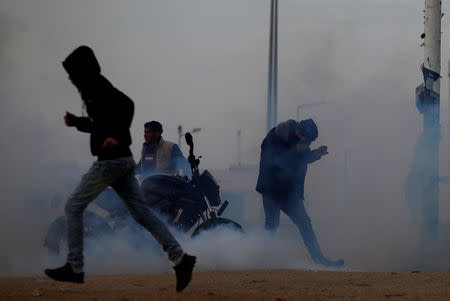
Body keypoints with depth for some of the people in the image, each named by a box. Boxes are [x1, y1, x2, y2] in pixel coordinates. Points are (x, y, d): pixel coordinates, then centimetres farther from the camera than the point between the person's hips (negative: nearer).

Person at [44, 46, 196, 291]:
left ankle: (74, 267, 4)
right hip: (123, 161, 10)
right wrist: (77, 122, 21)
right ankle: (180, 258, -5)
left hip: (110, 161, -10)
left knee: (73, 207, 1)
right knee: (140, 211, 4)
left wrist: (117, 137, -28)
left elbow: (126, 104, -25)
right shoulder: (93, 88, 19)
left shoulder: (97, 87, -11)